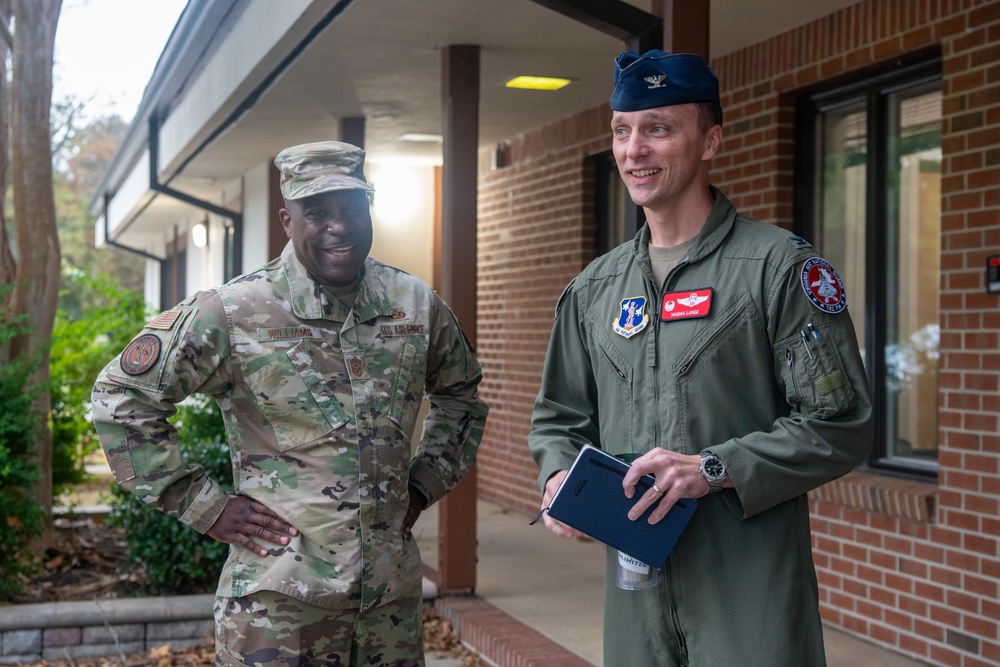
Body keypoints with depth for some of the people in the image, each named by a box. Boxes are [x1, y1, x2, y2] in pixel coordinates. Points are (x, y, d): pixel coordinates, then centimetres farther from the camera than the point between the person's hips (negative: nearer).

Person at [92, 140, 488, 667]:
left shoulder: (417, 306, 5)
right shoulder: (233, 313, -9)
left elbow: (461, 395, 23)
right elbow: (119, 397, -4)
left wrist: (423, 483, 11)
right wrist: (204, 505, -6)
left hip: (393, 593, 4)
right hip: (278, 599, -4)